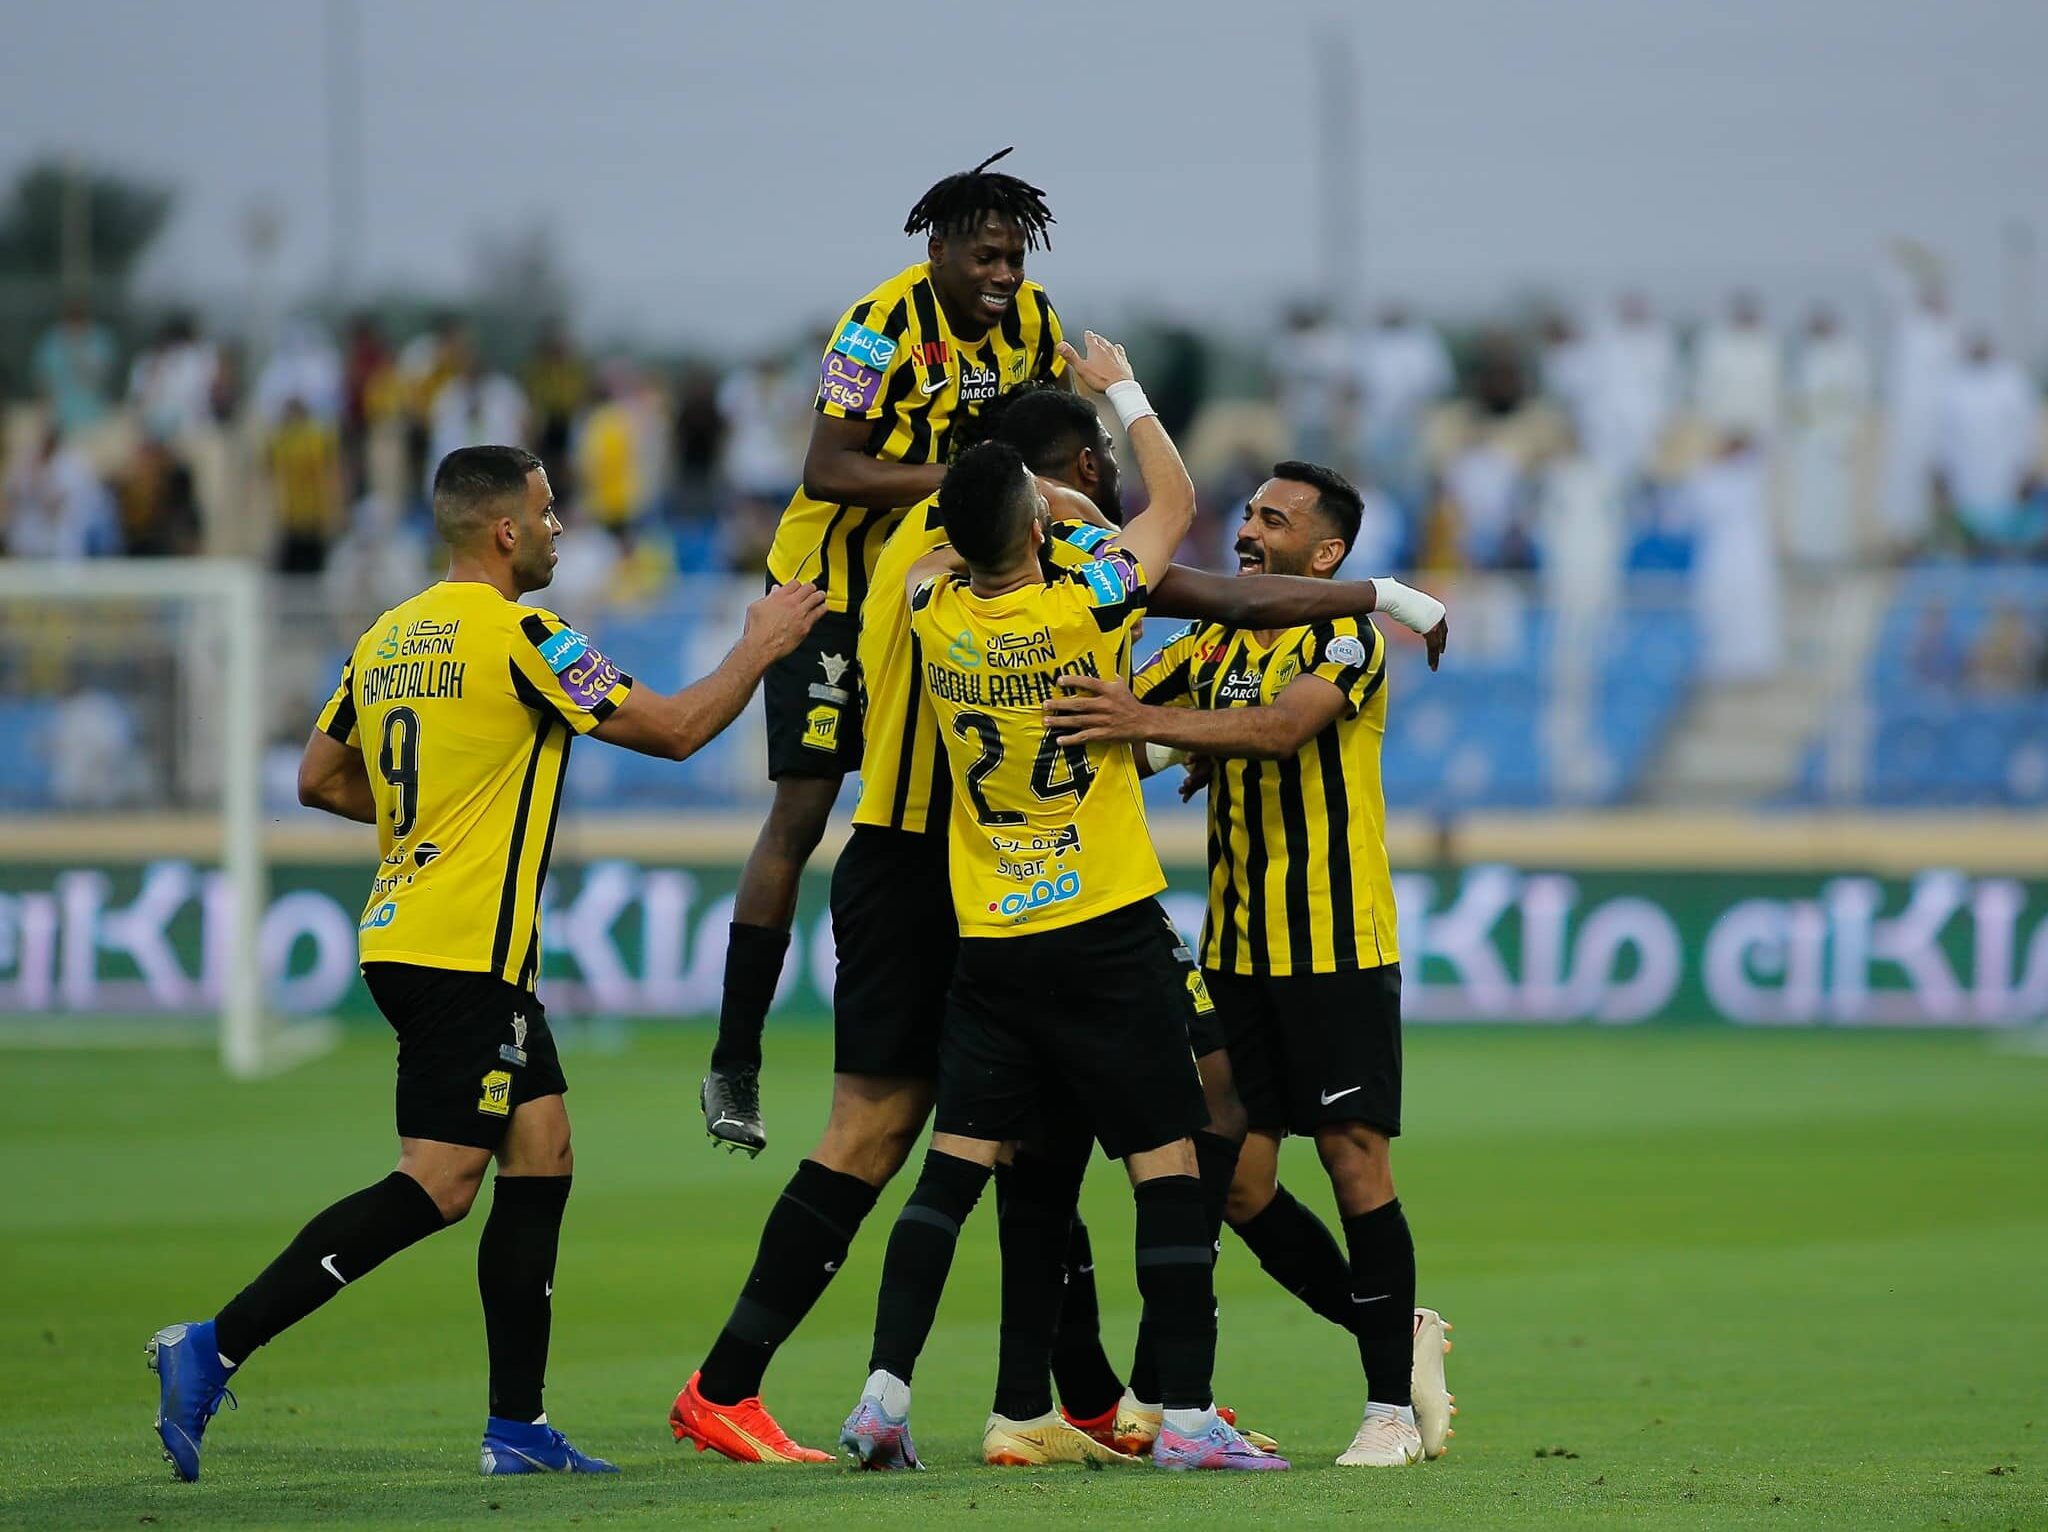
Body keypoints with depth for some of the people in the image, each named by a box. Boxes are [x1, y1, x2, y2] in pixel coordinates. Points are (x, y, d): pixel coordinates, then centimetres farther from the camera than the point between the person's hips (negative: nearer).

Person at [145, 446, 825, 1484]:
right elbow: (675, 730, -7)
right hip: (466, 950, -9)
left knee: (541, 1150, 10)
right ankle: (215, 1347, -15)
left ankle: (518, 1427, 8)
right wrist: (760, 648, 8)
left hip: (406, 931, 9)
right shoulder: (519, 638, -13)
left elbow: (321, 779, 18)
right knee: (439, 1183, -10)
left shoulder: (388, 639, 11)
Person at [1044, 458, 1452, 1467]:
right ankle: (1396, 1330, 21)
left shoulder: (1347, 637, -7)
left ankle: (1393, 1403, 0)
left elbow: (1283, 724, -25)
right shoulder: (1212, 647, 15)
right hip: (1234, 955, 7)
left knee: (1355, 1160, -7)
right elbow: (1117, 710, 10)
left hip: (1338, 948, -7)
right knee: (1238, 1182, 3)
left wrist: (1148, 721, -36)